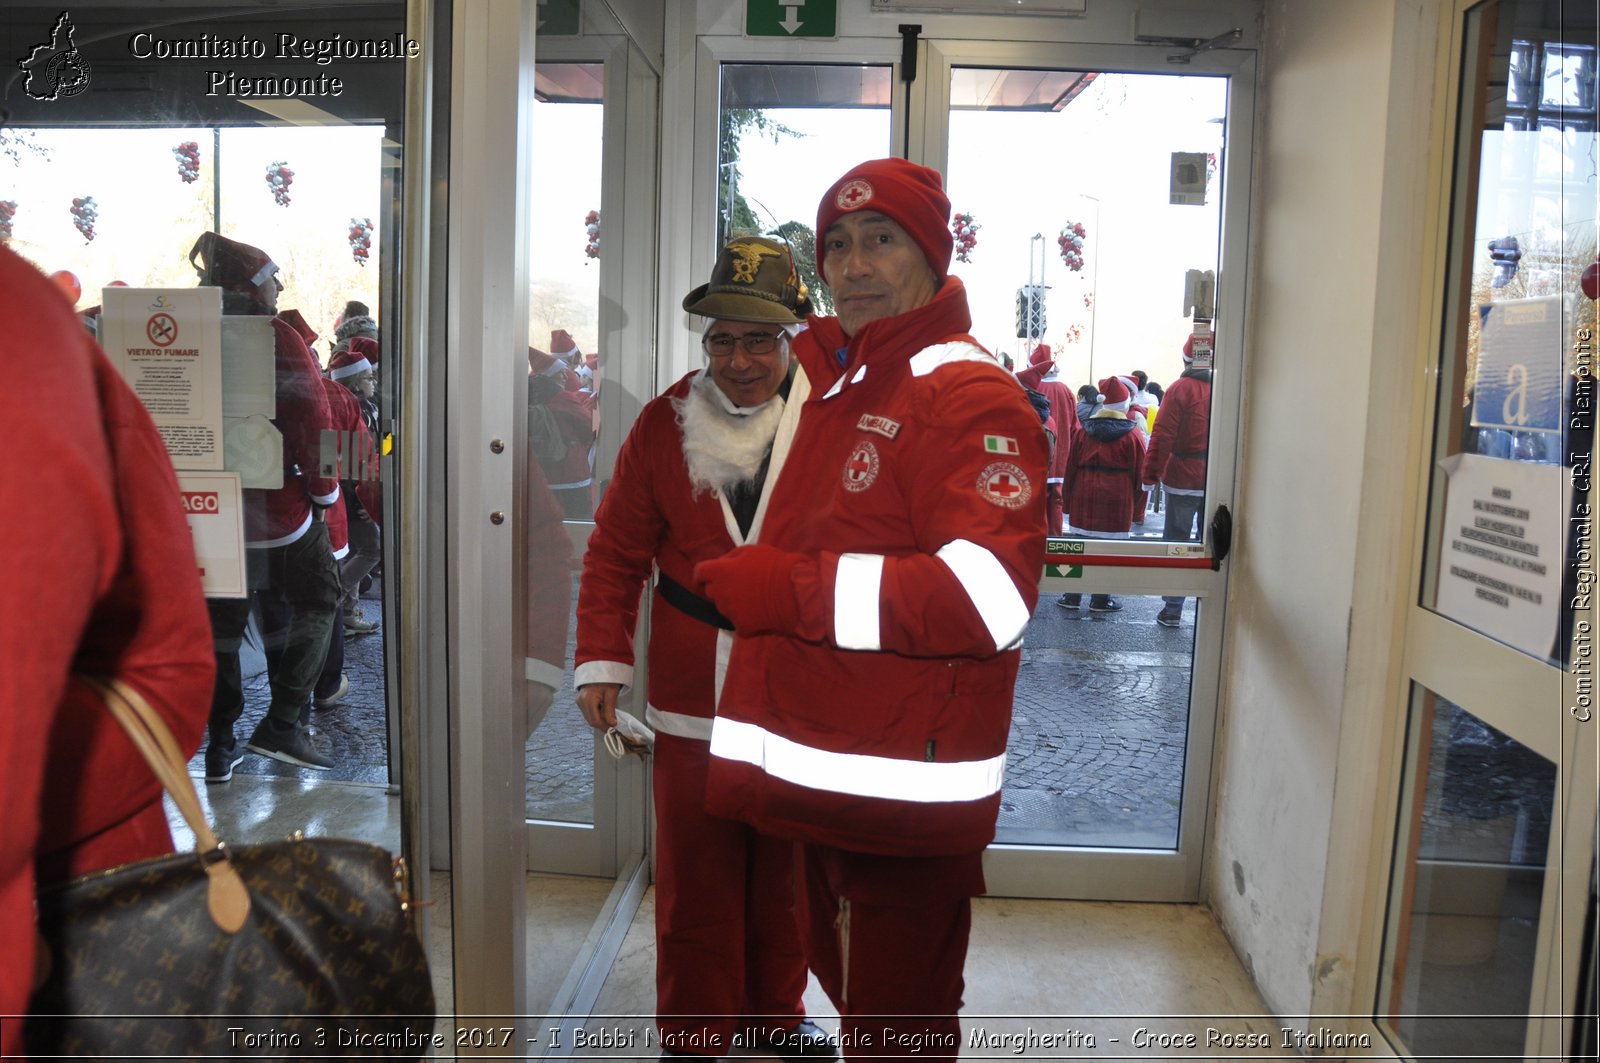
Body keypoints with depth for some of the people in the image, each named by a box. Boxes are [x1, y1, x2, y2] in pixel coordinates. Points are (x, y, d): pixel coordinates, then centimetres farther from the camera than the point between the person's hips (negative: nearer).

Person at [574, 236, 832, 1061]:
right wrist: (601, 661, -5)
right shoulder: (666, 422, -1)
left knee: (786, 874, 16)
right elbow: (615, 553, 2)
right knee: (695, 879, 10)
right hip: (693, 702, 0)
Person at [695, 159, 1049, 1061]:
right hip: (820, 777, 9)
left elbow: (990, 595, -29)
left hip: (908, 797, -9)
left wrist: (792, 590, -25)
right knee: (843, 987, 26)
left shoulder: (970, 396, -16)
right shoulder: (832, 382, 15)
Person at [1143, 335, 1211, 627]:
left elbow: (1163, 436, -13)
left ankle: (1172, 609, 8)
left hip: (1182, 479, -3)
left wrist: (1150, 473, -9)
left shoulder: (1181, 389, -8)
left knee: (1176, 541, 6)